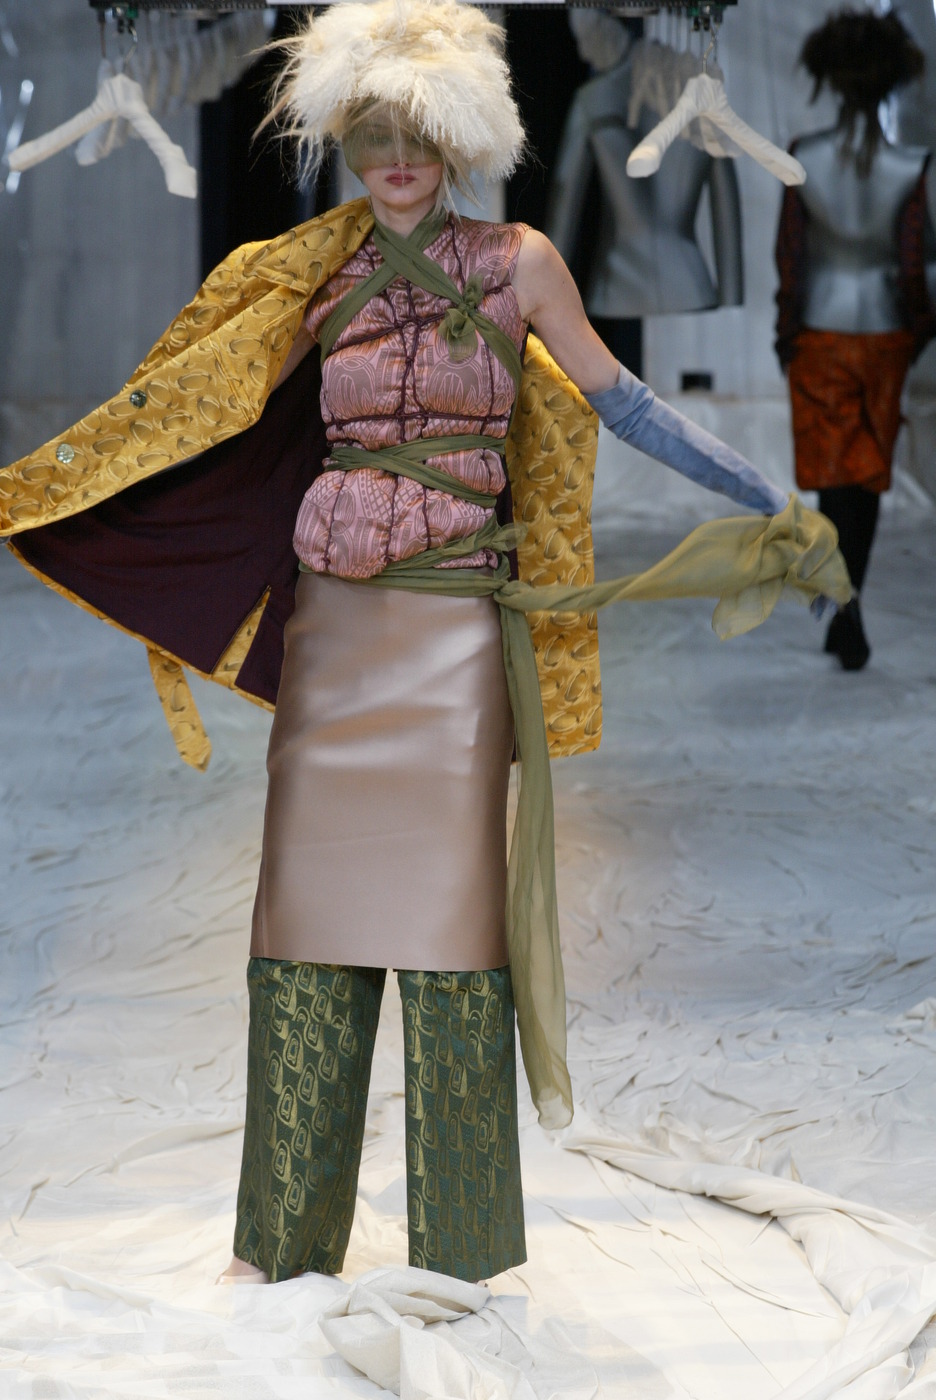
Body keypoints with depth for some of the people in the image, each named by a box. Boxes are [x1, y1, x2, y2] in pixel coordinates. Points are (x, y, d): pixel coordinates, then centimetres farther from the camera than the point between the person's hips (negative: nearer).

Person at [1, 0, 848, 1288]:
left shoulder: (517, 263, 4)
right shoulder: (316, 284, 11)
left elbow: (614, 398, 9)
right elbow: (182, 408, 17)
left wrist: (764, 496, 8)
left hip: (451, 626, -3)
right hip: (330, 624, 3)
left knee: (447, 899, -3)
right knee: (311, 901, 3)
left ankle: (465, 1244, 6)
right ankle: (286, 1235, 13)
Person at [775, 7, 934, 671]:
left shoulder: (802, 158, -11)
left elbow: (789, 252, -6)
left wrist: (786, 329, 5)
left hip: (821, 329, 0)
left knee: (836, 468, 5)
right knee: (870, 470, 14)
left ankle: (846, 601, -13)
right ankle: (847, 606, 22)